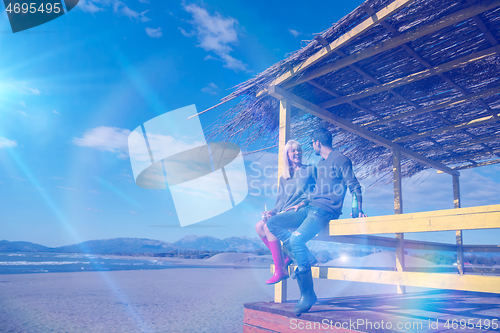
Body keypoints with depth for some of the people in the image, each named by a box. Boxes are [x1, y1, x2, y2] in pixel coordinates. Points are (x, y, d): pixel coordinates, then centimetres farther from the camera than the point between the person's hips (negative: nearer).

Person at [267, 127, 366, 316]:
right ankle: (304, 255, -12)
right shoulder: (320, 164, 25)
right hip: (309, 208, 9)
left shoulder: (340, 159, -2)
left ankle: (308, 294, -18)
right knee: (272, 222, -3)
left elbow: (354, 186, -8)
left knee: (296, 238, -30)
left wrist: (358, 210, -18)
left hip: (325, 211, -9)